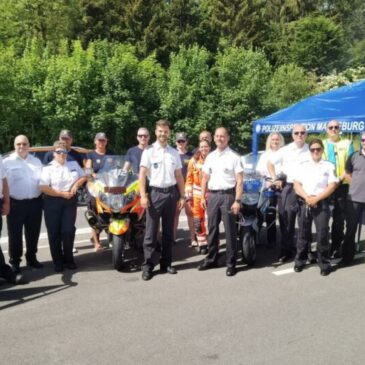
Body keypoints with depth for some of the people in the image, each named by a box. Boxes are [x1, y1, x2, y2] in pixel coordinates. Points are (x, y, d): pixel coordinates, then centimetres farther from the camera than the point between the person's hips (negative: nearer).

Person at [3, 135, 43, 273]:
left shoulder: (36, 161, 11)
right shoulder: (7, 162, -2)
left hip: (35, 202, 4)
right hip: (16, 203, -3)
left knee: (33, 233, 13)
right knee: (15, 234, 4)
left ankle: (31, 258, 28)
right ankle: (15, 261, 16)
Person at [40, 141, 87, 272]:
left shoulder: (73, 164, 9)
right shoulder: (48, 168, -4)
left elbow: (83, 177, 16)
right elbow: (43, 188, -13)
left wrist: (76, 185, -5)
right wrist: (62, 194, -15)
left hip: (70, 201, 3)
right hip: (53, 202, -2)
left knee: (68, 231, 1)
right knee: (54, 233, 1)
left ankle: (68, 259, 15)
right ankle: (57, 261, 11)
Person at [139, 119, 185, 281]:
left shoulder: (174, 153, 10)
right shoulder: (149, 151, -2)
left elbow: (179, 176, 12)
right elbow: (142, 175, -8)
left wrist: (182, 196, 7)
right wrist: (143, 195, -17)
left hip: (171, 193, 4)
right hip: (155, 193, -4)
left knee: (168, 231, 11)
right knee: (151, 231, -2)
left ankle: (166, 263, 21)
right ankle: (147, 266, 3)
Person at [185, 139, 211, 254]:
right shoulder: (194, 160, 2)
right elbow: (189, 179, 4)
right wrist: (189, 195, -1)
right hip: (197, 194, 1)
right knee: (198, 221, 5)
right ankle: (202, 244, 16)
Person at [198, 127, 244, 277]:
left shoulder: (234, 157, -4)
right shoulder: (210, 157, 11)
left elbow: (239, 181, -8)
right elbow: (205, 178, 16)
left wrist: (237, 200, -15)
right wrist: (203, 197, 9)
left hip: (228, 195, -5)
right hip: (212, 195, 5)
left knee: (230, 230, 0)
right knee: (212, 229, 12)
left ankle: (231, 262, 9)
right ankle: (211, 258, 25)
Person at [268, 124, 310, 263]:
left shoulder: (310, 151, 3)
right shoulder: (285, 150, 5)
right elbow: (270, 163, 12)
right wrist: (275, 178, 2)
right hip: (287, 187, 1)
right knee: (286, 220, 4)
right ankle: (286, 250, 14)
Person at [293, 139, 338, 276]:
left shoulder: (329, 166, 6)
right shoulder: (303, 166, 12)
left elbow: (332, 186, -3)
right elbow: (296, 185, 5)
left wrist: (316, 198, -13)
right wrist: (306, 197, -12)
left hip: (322, 203, -2)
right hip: (304, 203, 2)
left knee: (322, 234, -4)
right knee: (303, 233, 7)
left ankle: (324, 263, 6)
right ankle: (300, 261, 16)